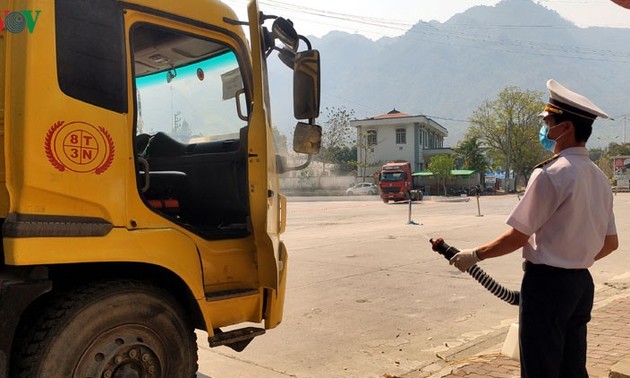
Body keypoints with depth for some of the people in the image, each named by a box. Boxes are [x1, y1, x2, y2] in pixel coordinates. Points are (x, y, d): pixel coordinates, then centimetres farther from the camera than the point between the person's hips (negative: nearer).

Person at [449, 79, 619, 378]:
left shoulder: (550, 174, -18)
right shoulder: (599, 178, 8)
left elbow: (518, 236, -16)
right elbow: (610, 244, 14)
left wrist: (475, 255, -4)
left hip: (546, 283, -8)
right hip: (581, 283, 8)